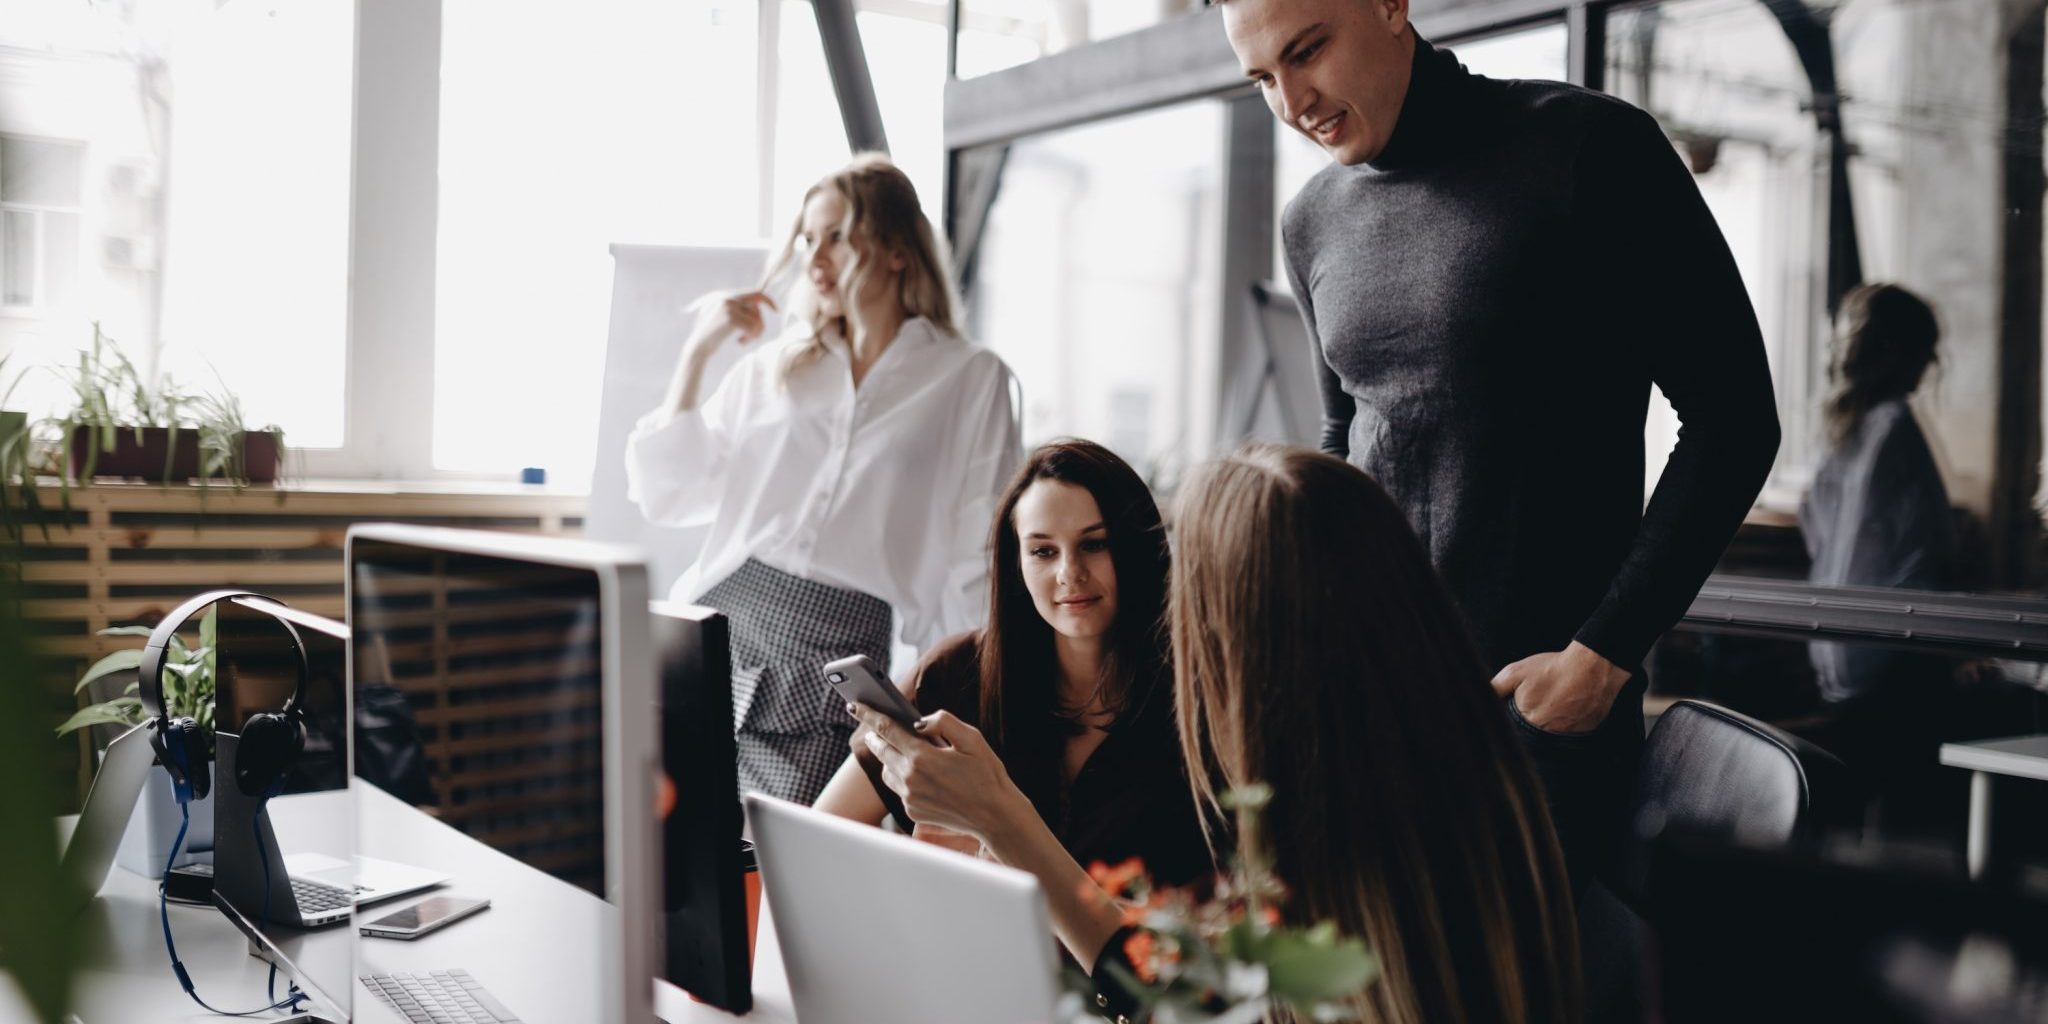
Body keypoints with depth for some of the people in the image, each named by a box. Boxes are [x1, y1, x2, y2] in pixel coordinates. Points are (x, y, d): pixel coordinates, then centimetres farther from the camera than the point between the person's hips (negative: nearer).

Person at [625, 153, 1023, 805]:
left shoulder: (972, 380, 5)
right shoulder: (773, 366, 15)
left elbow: (976, 566, 3)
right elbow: (668, 497, 10)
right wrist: (698, 351, 5)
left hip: (837, 667, -3)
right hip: (722, 622, 3)